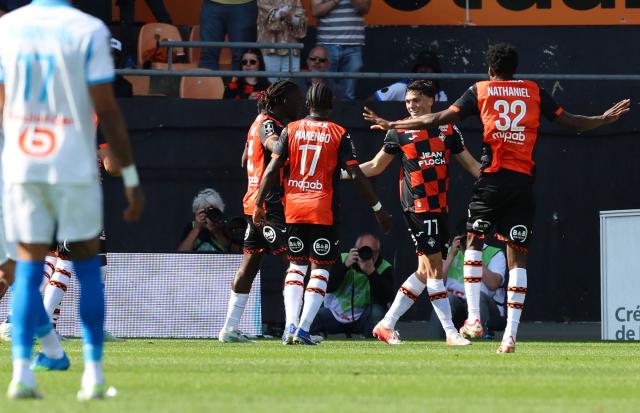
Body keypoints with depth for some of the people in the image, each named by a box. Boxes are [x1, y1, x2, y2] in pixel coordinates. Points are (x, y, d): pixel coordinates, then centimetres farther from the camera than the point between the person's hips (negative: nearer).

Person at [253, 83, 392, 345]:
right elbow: (356, 175, -6)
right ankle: (303, 329, -7)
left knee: (296, 265, 15)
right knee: (320, 269, 5)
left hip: (294, 208, 3)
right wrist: (378, 209, -1)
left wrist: (258, 205, 5)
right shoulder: (339, 134, -2)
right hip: (323, 211, -3)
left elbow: (272, 169, -1)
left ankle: (290, 327, 1)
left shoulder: (291, 130, 4)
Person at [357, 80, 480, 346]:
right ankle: (450, 333, -8)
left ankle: (386, 324, 17)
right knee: (434, 268, -9)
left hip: (439, 207, 5)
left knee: (425, 272, 8)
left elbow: (470, 164, 14)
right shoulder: (399, 132, 3)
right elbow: (375, 166, 11)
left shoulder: (448, 130, 10)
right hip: (417, 207, -5)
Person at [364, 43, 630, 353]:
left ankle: (474, 318, 1)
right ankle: (510, 334, -5)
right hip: (524, 182, 2)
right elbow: (568, 121, 14)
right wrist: (605, 119, 29)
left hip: (492, 179, -2)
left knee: (474, 242, 15)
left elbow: (439, 119, 3)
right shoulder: (534, 92, 11)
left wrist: (391, 125, 11)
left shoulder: (480, 91, 6)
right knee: (517, 256, 3)